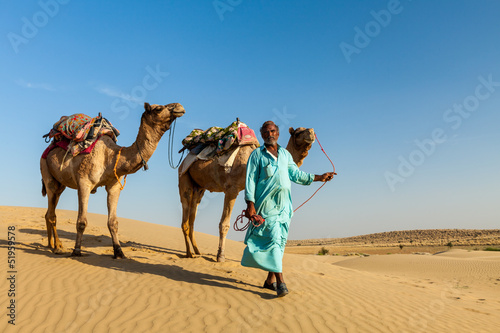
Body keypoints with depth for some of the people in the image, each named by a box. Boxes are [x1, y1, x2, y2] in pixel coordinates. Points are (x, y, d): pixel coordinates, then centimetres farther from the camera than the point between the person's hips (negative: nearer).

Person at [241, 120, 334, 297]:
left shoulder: (285, 154, 18)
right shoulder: (257, 154, 4)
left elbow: (296, 174, 22)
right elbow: (250, 179, -2)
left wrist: (319, 177, 21)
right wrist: (250, 204, -11)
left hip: (284, 204, 5)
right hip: (267, 203, -5)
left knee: (280, 240, 4)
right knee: (273, 238, -12)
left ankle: (270, 279, 13)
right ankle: (280, 281, -11)